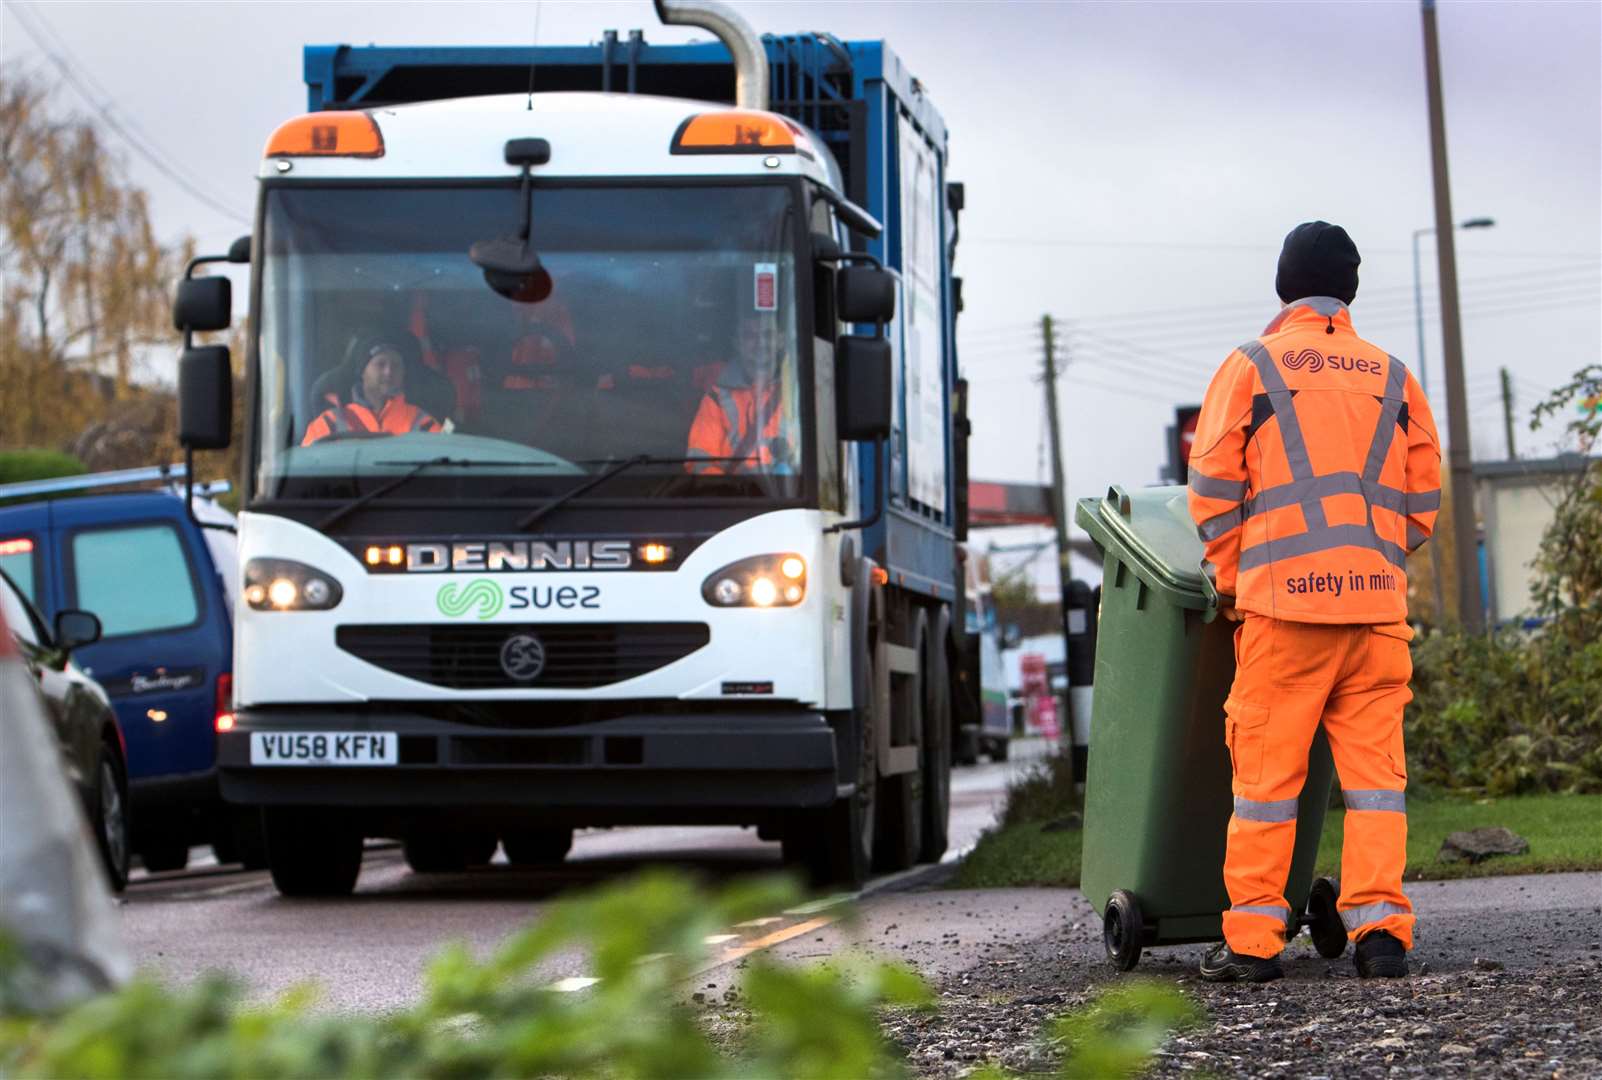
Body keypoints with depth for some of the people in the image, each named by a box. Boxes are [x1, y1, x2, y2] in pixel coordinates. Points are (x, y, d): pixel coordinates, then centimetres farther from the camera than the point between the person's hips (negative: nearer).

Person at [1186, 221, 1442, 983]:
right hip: (1377, 603, 3)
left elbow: (1213, 490, 0)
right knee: (1374, 766, 4)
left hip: (1284, 600, -3)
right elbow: (1422, 502, 12)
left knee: (1267, 769, 0)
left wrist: (1232, 578, 12)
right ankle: (1380, 926, -3)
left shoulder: (1252, 368, 3)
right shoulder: (1393, 378, 13)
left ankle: (1253, 939, 0)